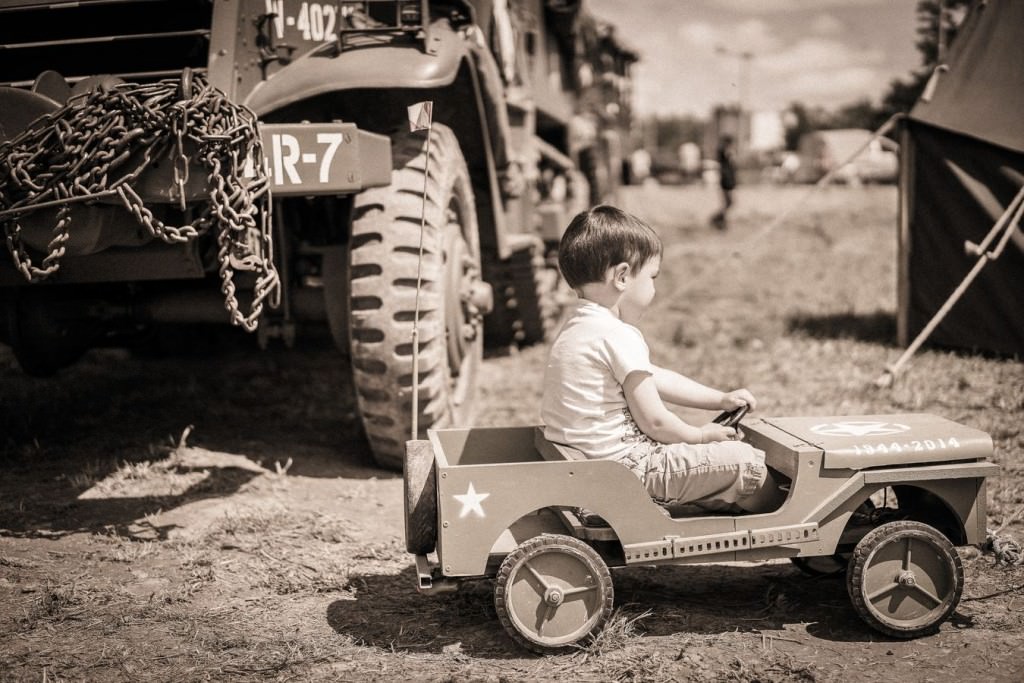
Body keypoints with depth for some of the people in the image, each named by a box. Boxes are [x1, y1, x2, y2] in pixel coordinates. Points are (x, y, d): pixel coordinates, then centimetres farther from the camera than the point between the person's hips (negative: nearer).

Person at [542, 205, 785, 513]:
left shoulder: (579, 327, 11)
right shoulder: (620, 337, -21)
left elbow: (656, 378, 17)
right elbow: (654, 421, -17)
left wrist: (720, 399, 18)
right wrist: (700, 435, 2)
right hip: (624, 465, -10)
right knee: (745, 460, -2)